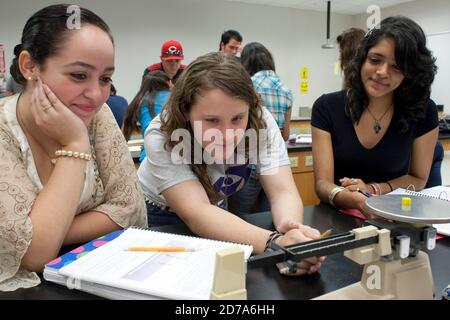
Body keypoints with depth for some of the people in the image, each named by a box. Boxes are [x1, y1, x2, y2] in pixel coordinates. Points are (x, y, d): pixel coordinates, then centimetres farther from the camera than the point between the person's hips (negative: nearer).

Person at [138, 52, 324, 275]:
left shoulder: (260, 120, -22)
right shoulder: (162, 136, -30)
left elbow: (283, 192, -27)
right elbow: (195, 213, -38)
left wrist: (290, 228, -50)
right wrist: (274, 241, -52)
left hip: (215, 207, 2)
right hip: (159, 216, -2)